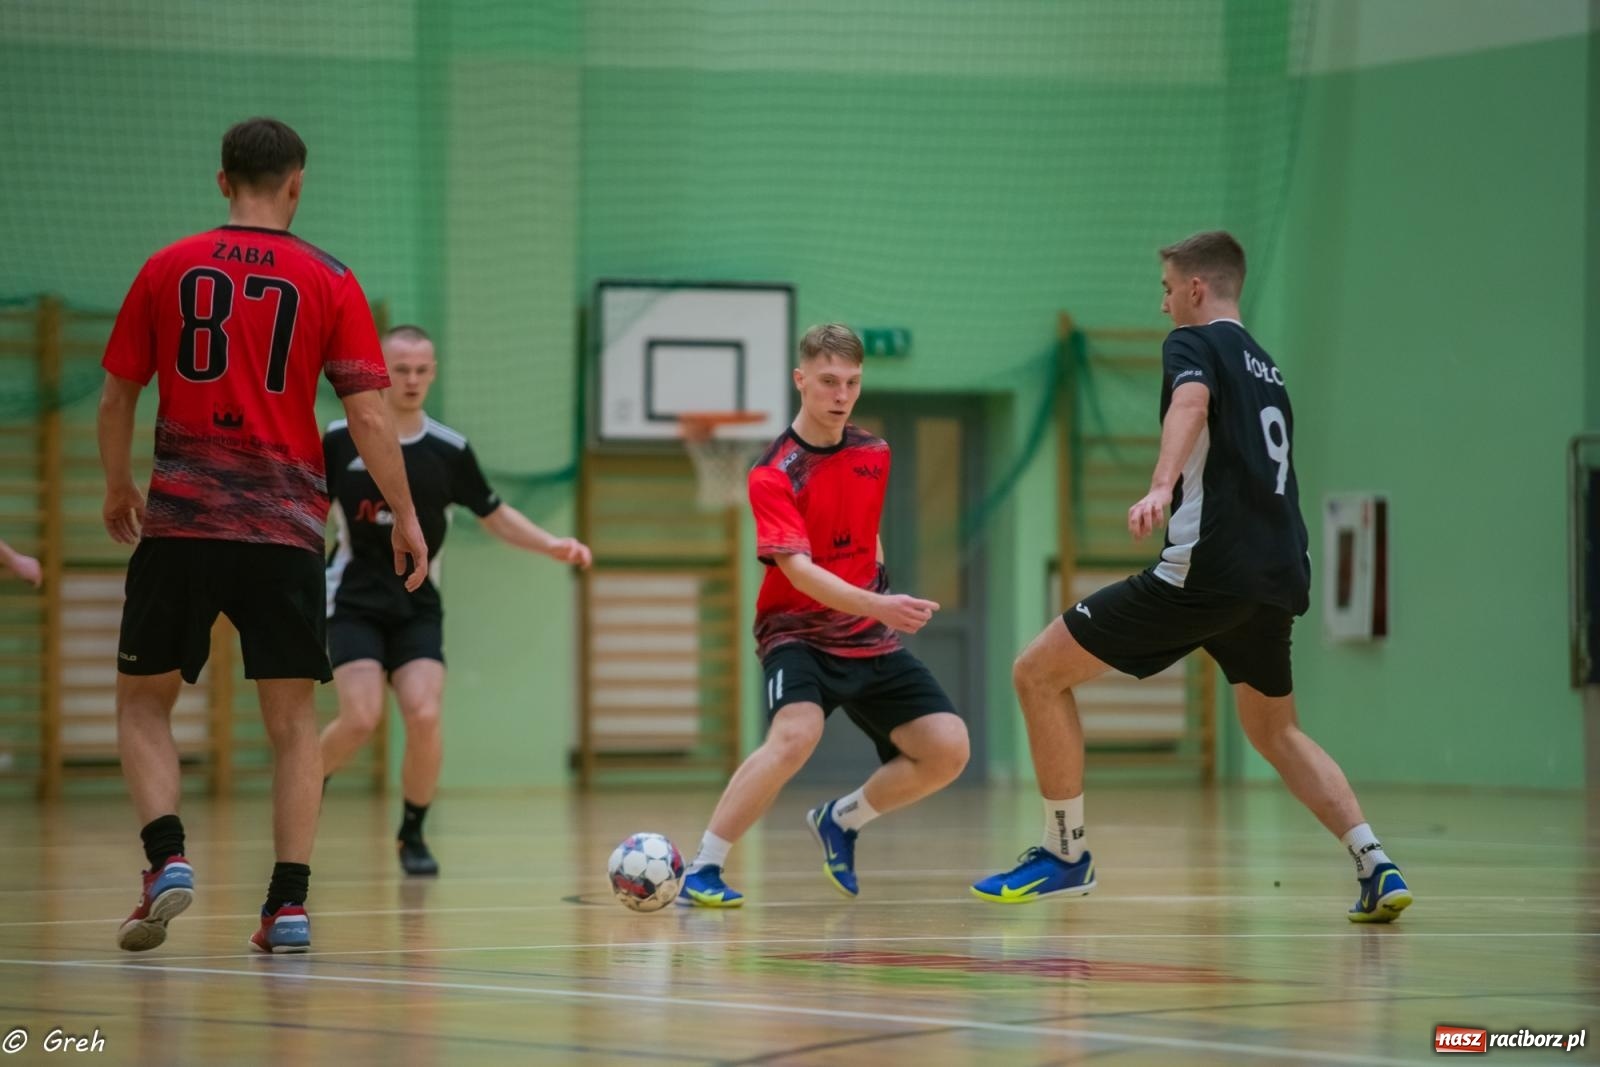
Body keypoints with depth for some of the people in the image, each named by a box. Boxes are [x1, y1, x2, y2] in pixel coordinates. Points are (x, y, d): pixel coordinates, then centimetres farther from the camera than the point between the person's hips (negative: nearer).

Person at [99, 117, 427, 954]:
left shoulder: (168, 270, 5)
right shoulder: (329, 283, 2)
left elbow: (116, 397, 9)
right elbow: (368, 415, -3)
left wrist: (118, 489, 25)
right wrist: (405, 515, 7)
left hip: (179, 518, 0)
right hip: (285, 529, 0)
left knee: (142, 700, 13)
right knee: (292, 719, 8)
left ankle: (167, 856, -8)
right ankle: (289, 902, 0)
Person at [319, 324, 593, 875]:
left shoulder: (449, 451, -1)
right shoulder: (340, 441, -5)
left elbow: (495, 516, 11)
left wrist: (551, 545, -3)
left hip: (417, 607, 2)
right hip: (354, 603, -2)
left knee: (424, 715, -17)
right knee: (362, 717, -19)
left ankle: (413, 835, 4)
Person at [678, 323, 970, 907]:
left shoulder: (874, 454, 4)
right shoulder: (774, 475, -16)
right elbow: (799, 570, -28)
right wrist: (877, 606, -41)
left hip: (870, 641, 6)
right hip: (799, 634, -6)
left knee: (948, 750, -9)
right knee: (797, 734, -35)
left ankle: (842, 819, 16)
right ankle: (702, 869, -24)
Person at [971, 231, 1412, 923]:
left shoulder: (1194, 343, 0)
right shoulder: (1265, 367, 24)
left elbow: (1191, 403, -23)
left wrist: (1161, 486, -40)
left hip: (1207, 569, -8)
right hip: (1278, 575, 9)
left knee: (1038, 672, 1)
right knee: (1275, 731, 26)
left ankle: (1064, 854, 4)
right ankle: (1376, 868, 7)